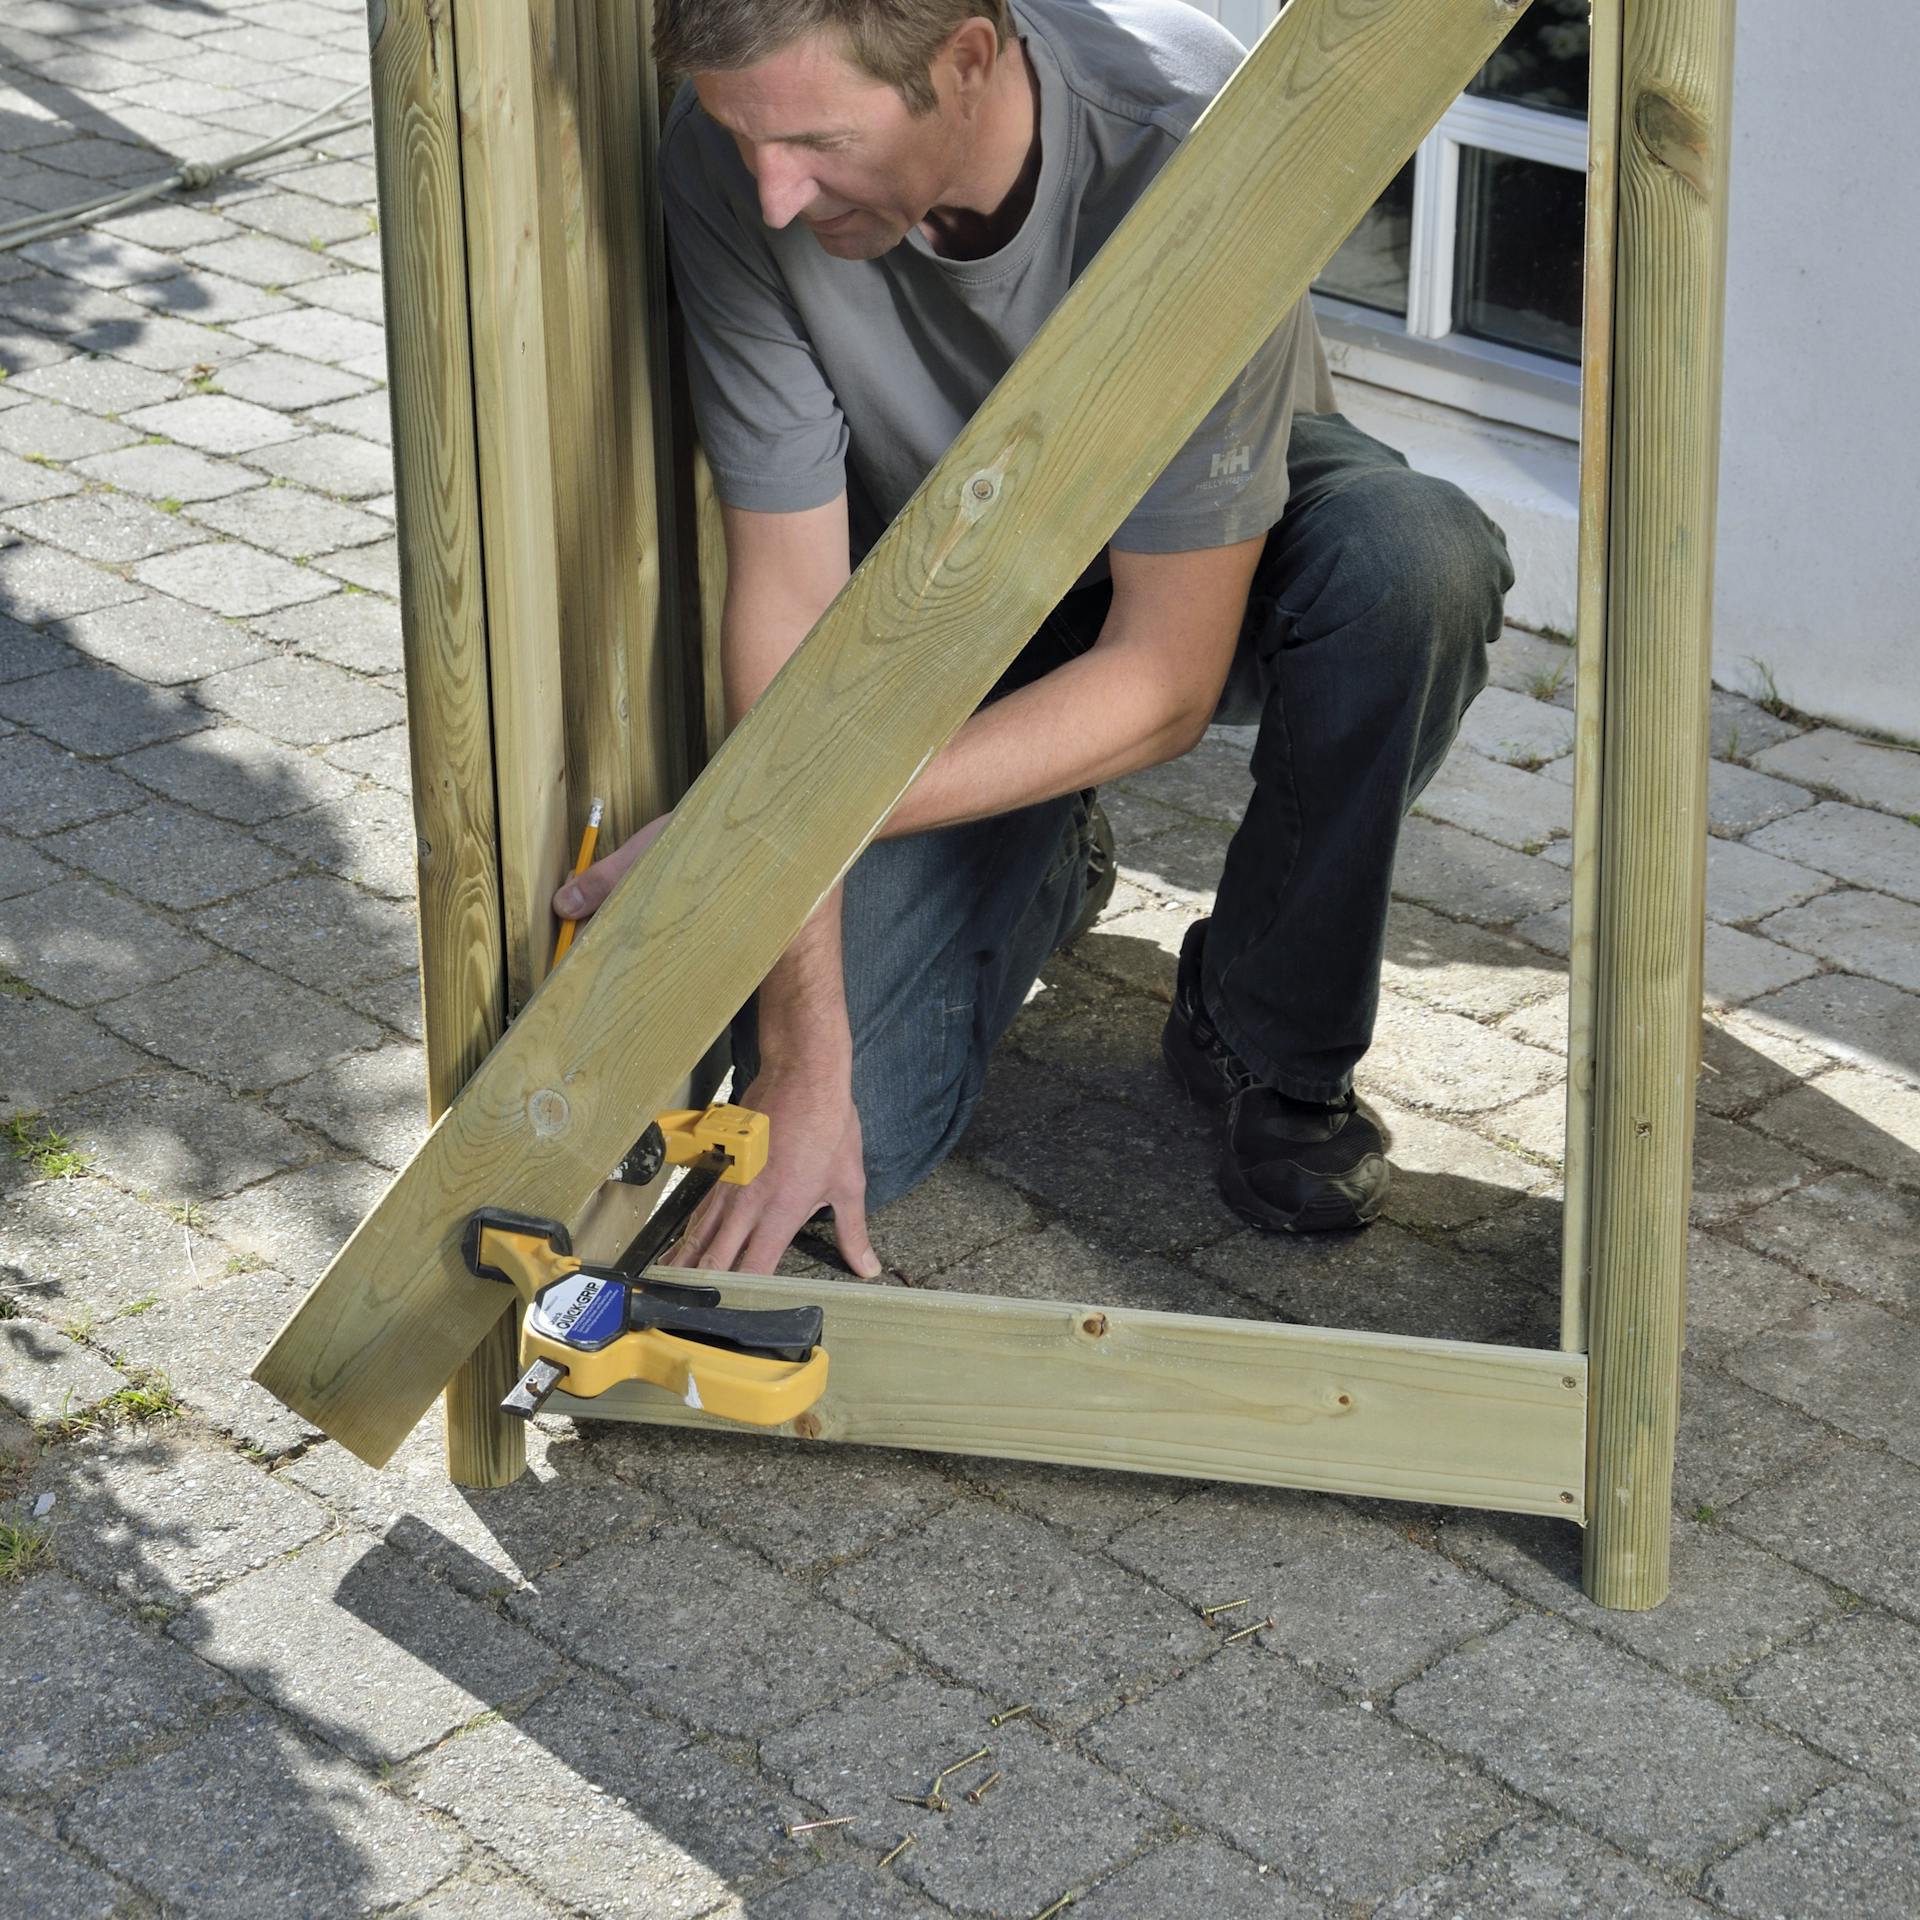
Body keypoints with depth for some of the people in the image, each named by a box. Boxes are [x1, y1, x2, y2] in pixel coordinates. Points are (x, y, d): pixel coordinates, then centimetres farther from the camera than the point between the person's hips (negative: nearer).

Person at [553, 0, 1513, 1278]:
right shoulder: (737, 158, -28)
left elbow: (1166, 680, -31)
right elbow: (788, 604, -22)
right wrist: (801, 1062, -24)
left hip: (1212, 561, -1)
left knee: (1416, 563, -38)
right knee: (851, 1143, -15)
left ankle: (1268, 1046, -11)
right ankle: (1041, 872, 19)